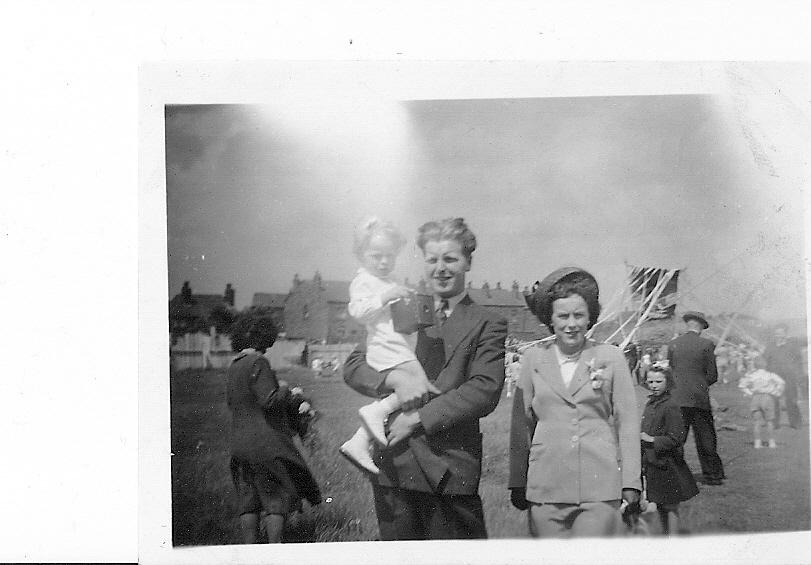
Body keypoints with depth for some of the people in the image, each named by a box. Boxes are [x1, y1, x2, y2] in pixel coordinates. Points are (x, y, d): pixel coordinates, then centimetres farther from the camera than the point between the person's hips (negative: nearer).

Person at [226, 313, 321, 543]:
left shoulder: (234, 366, 12)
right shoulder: (257, 363, -15)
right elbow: (269, 400, -22)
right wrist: (284, 390, -1)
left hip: (240, 444, 8)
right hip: (266, 442, -8)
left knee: (248, 498, 12)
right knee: (277, 497, 1)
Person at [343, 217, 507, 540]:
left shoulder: (487, 326, 3)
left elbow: (484, 391, -8)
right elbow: (352, 366, 8)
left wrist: (418, 419, -13)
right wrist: (395, 380, -12)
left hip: (449, 469, -3)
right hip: (393, 464, 3)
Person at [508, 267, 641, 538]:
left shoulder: (611, 357, 5)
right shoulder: (533, 358, 8)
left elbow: (628, 422, 6)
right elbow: (521, 423, 11)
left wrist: (631, 482, 1)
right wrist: (517, 482, 8)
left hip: (599, 486, -1)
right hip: (546, 486, 1)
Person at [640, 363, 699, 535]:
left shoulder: (670, 407, -15)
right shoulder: (649, 404, 10)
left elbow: (677, 438, -19)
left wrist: (652, 440, -19)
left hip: (667, 465, -8)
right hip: (652, 464, 8)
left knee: (670, 508, 0)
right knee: (660, 507, 15)